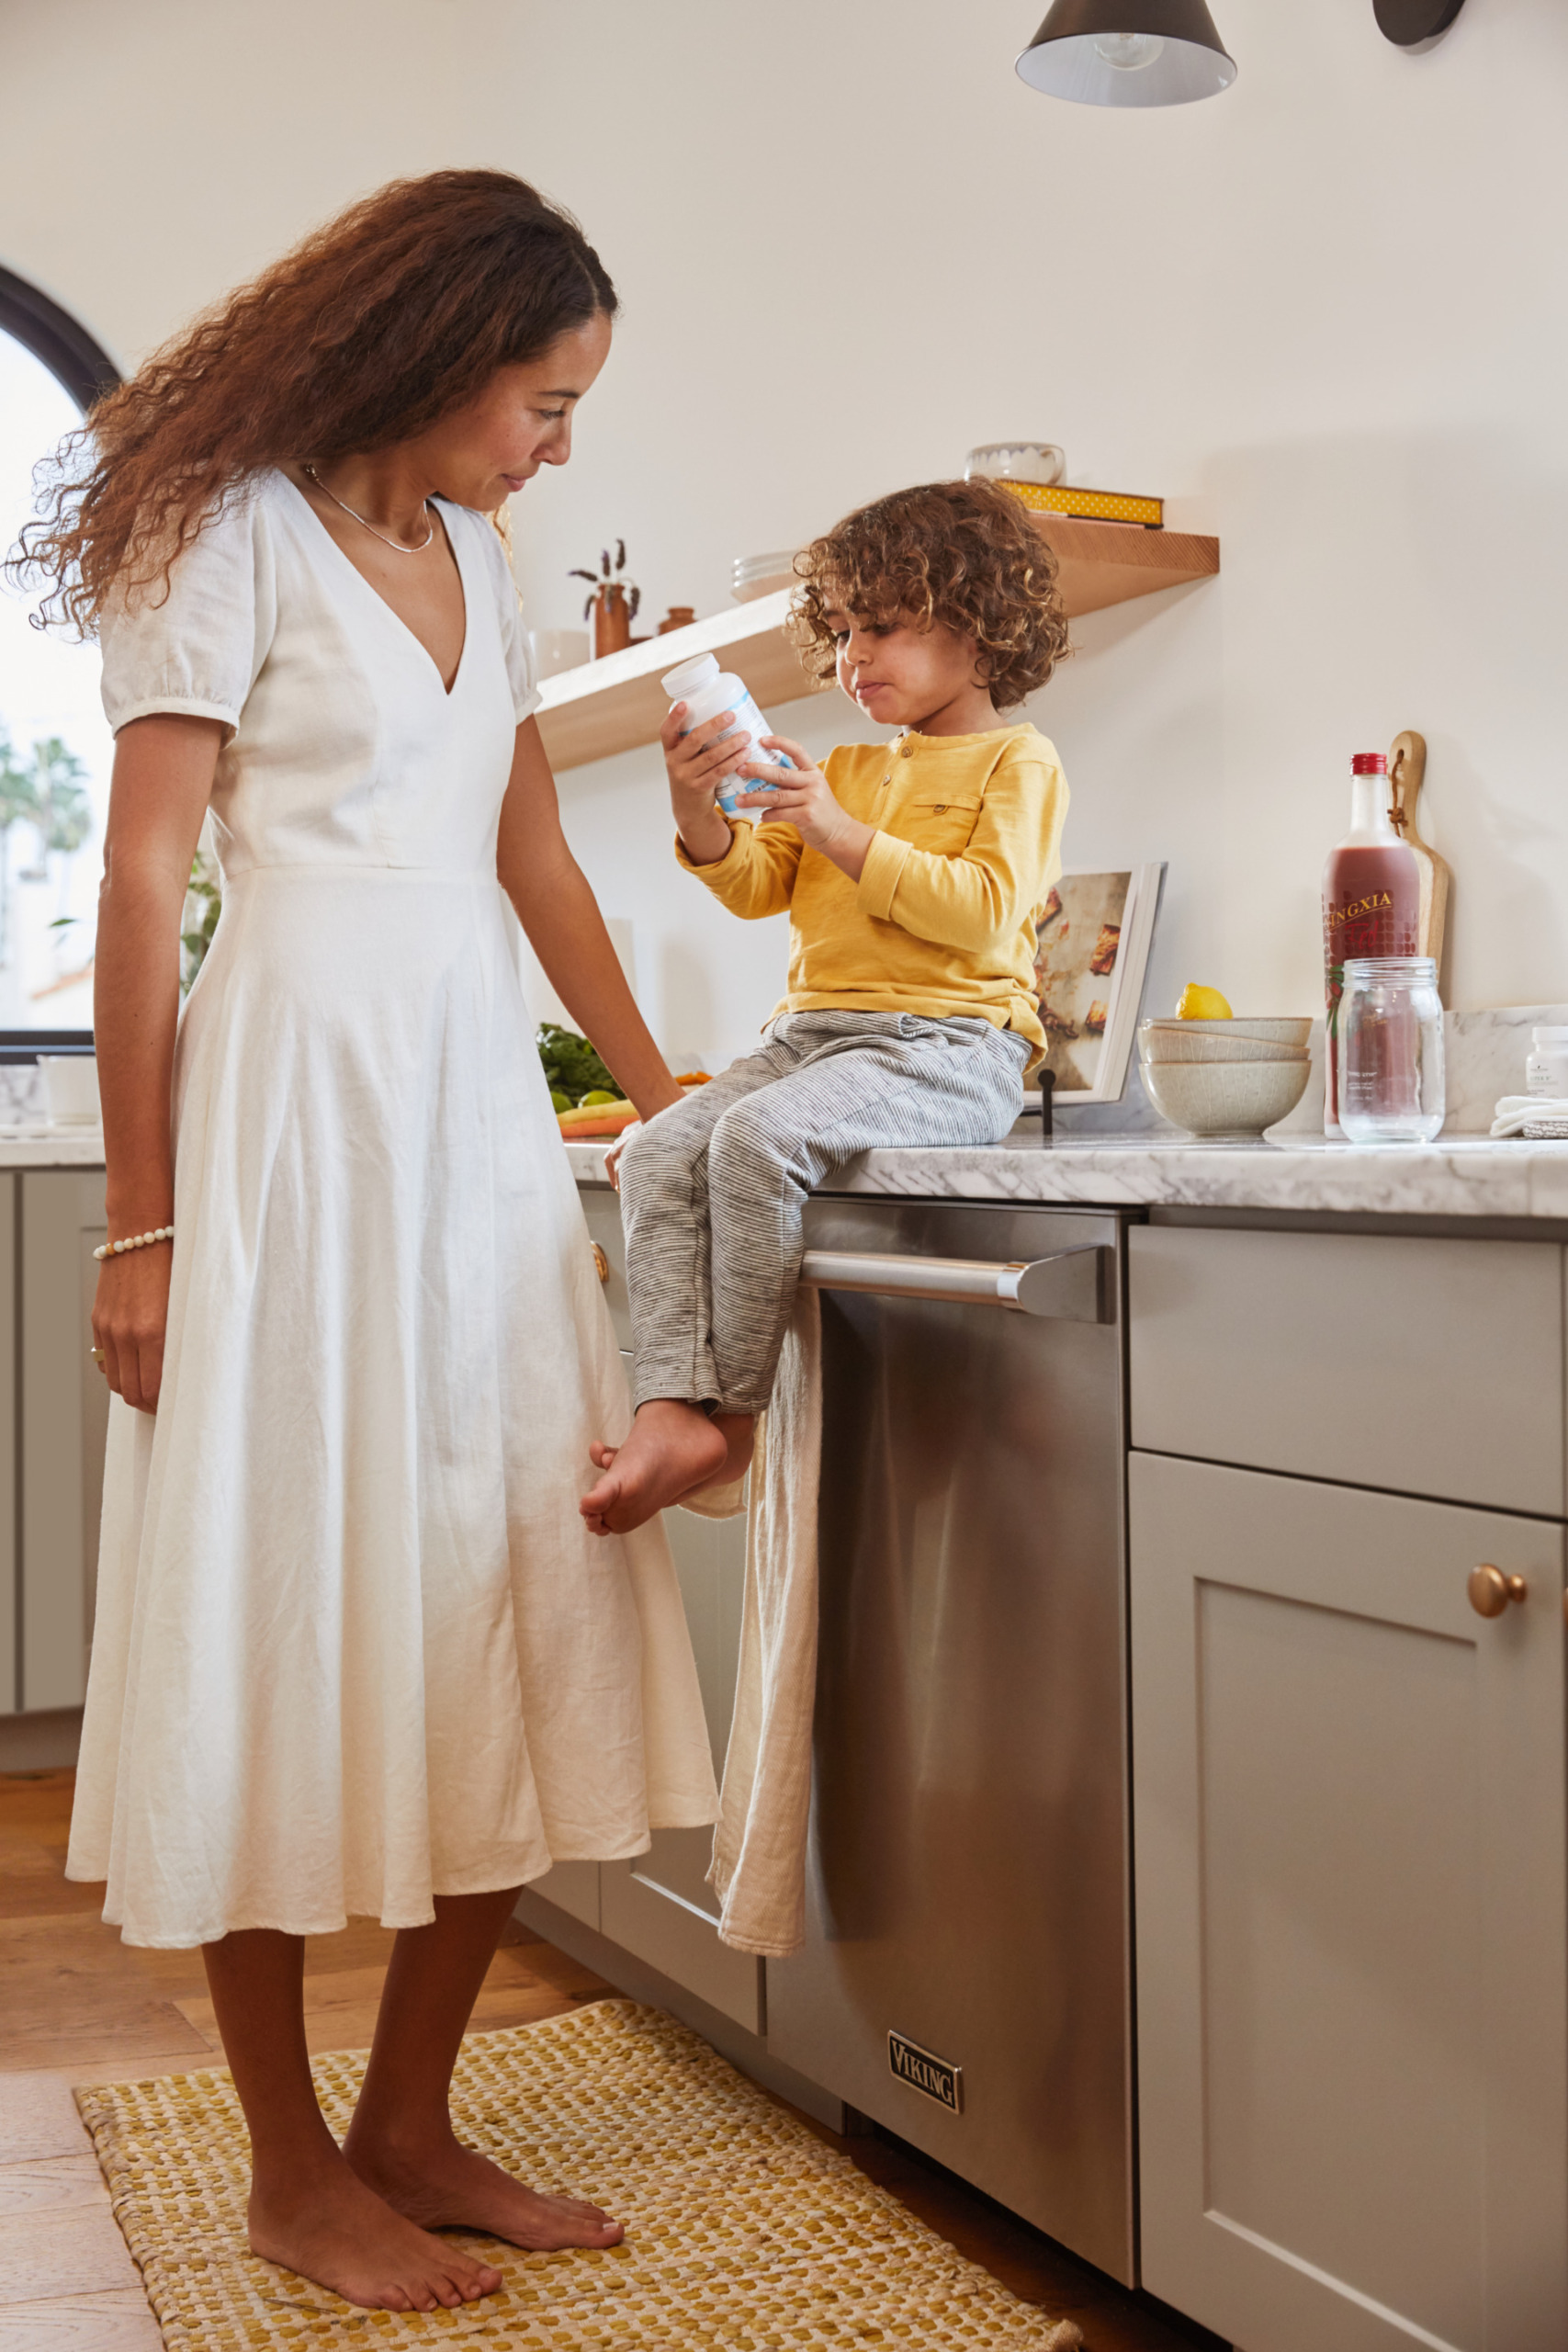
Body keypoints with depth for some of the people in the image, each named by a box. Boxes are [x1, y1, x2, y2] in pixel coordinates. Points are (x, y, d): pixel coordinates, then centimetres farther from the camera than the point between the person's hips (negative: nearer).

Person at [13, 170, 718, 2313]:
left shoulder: (473, 558, 17)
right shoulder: (233, 536, -4)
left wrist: (659, 1088, 23)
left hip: (480, 1102, 7)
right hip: (295, 1104, -7)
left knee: (508, 1613, 5)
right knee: (295, 1602, -1)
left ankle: (411, 2126, 18)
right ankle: (292, 2168, 14)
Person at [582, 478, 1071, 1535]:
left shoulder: (1018, 762, 5)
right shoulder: (844, 769, 26)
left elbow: (981, 909, -11)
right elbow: (755, 886, 15)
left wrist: (841, 833, -15)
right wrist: (701, 812, -5)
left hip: (948, 1040, -7)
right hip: (812, 1029, 7)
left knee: (761, 1136, -31)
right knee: (659, 1151, -17)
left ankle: (734, 1411, -20)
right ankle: (674, 1409, -26)